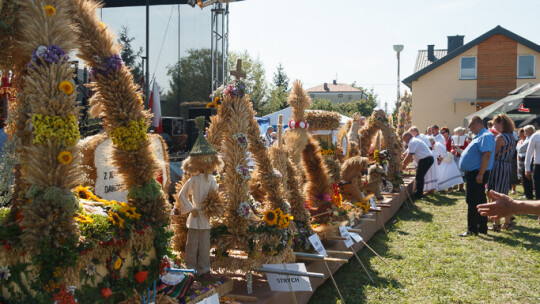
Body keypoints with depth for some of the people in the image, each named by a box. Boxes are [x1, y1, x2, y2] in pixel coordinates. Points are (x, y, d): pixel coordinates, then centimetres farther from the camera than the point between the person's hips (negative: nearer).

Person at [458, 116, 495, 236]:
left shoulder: (486, 136, -14)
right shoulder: (479, 136, 19)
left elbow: (486, 155, -23)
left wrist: (480, 174, -26)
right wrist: (460, 151, 20)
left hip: (477, 174, -11)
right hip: (472, 173, 11)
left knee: (473, 202, -8)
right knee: (479, 201, 14)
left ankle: (472, 230, -4)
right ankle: (482, 228, 22)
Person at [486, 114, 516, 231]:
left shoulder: (500, 137, -15)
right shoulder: (511, 137, 13)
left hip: (498, 167, -9)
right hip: (508, 166, 9)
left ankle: (496, 224, 1)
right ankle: (507, 223, 21)